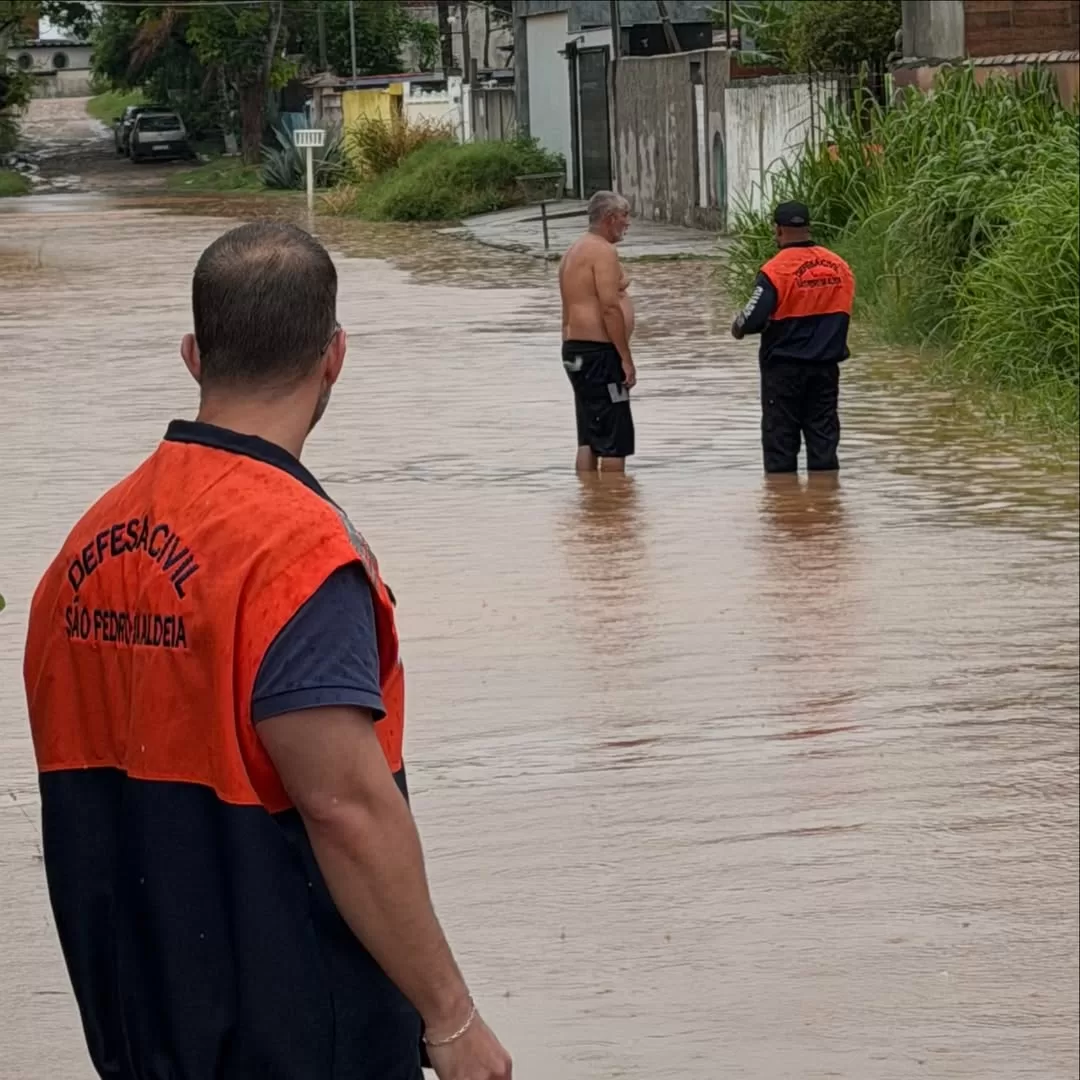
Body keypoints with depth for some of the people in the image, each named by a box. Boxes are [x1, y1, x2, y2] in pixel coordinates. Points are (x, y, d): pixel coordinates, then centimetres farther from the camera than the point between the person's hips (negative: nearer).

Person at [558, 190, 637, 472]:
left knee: (589, 438, 10)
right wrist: (626, 358, -17)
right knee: (616, 438, -7)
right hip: (599, 351, -10)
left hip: (574, 350, 10)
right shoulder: (603, 251, -12)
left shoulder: (574, 252, 19)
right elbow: (610, 308, -20)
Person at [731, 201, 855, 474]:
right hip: (826, 364, 5)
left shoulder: (776, 270, -16)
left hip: (784, 366, -5)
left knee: (780, 434, 5)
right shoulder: (839, 267, 2)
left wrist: (738, 328, 0)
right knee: (823, 433, 11)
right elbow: (842, 314, 10)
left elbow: (753, 318, -20)